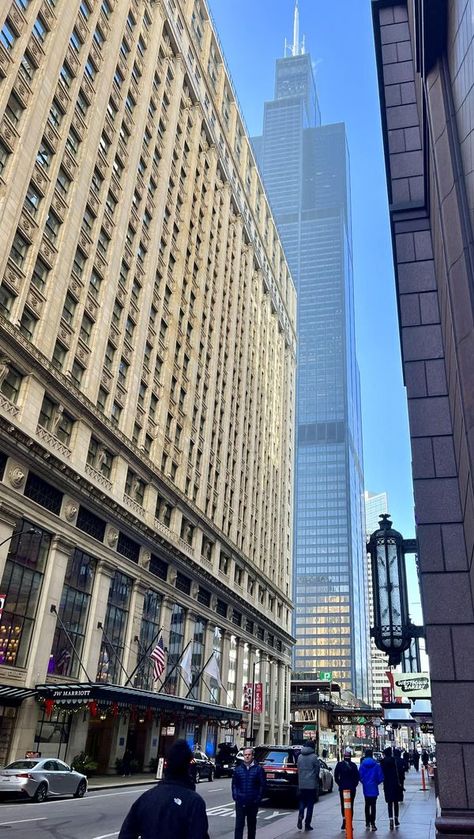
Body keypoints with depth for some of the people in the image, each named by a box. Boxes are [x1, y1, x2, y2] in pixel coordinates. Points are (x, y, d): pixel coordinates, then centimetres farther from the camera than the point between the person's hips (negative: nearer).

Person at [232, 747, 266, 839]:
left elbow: (262, 785, -2)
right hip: (240, 803, 1)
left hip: (253, 803, 0)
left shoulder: (258, 769, -3)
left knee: (252, 825, 13)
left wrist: (258, 798, -7)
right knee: (239, 825, -3)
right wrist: (235, 796, -4)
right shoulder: (238, 769, 3)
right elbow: (234, 784, 6)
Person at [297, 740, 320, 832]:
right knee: (310, 804, 6)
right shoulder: (314, 757, -9)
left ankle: (300, 816, -6)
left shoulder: (300, 757, 5)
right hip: (311, 784, -4)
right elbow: (317, 771, -5)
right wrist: (317, 785, 8)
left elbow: (298, 770, 10)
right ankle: (307, 824, 6)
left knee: (302, 802, 17)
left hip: (301, 784, 4)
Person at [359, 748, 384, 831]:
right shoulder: (376, 764, -10)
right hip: (373, 787, -2)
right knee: (373, 805, 2)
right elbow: (380, 776, -8)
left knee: (367, 805, 15)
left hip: (366, 788, 2)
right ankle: (372, 824, -2)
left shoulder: (362, 764, -5)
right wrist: (377, 782, 10)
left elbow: (360, 776, -3)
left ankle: (367, 823, 18)